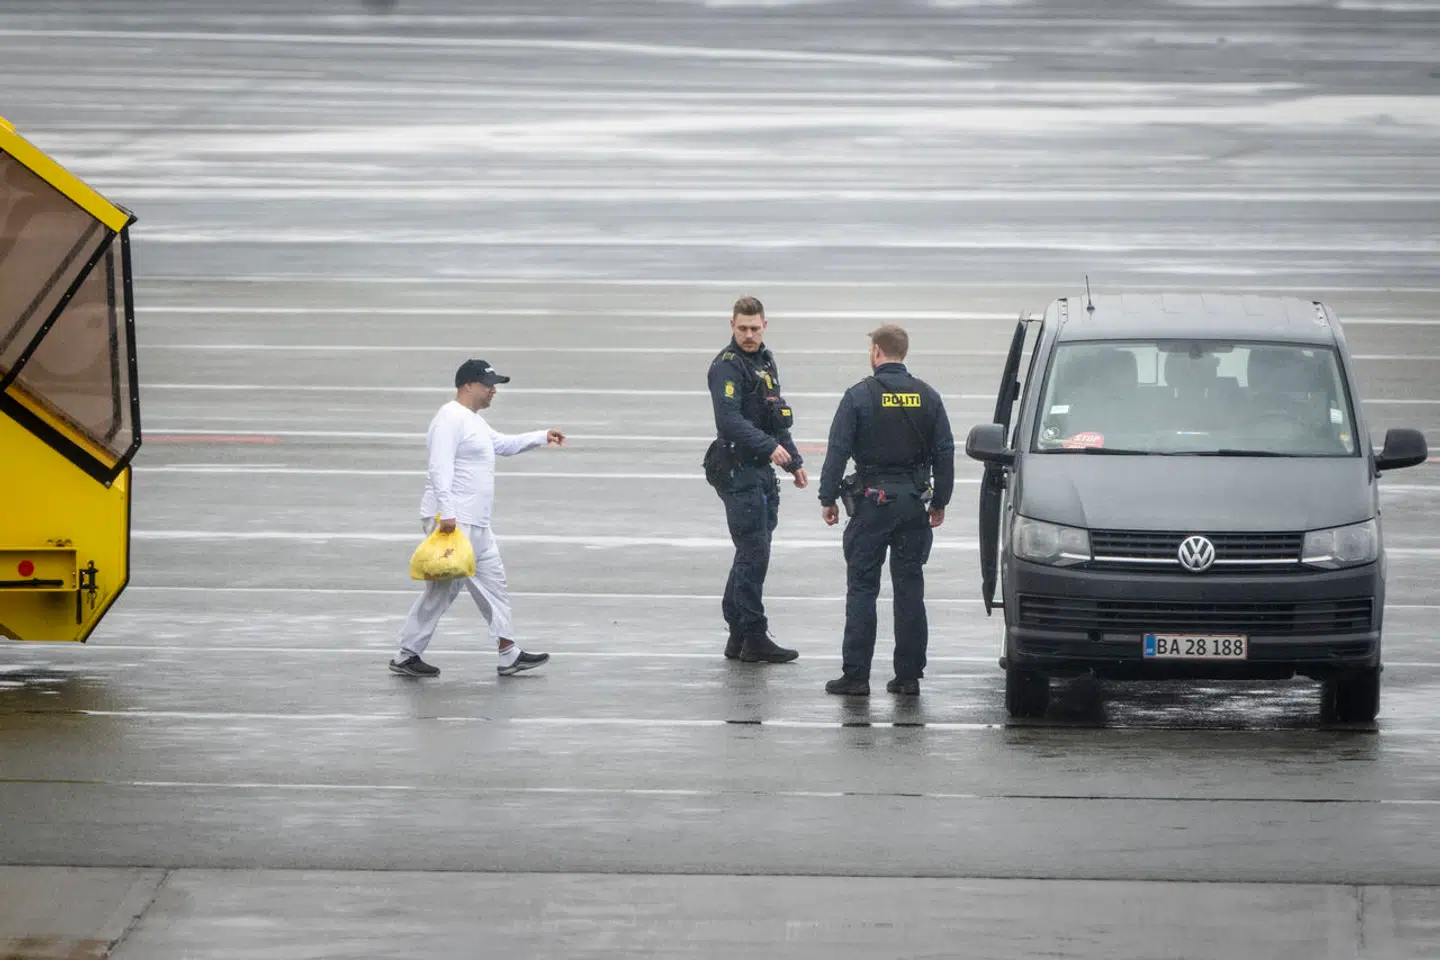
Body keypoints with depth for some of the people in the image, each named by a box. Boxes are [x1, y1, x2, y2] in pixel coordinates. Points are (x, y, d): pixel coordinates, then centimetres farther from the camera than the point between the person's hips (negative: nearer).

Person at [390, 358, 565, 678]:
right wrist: (446, 512, -32)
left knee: (493, 582, 11)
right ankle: (407, 656, -2)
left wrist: (542, 437, 31)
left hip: (476, 524, 11)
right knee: (442, 590, -8)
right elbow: (440, 468, -24)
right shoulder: (451, 419, -15)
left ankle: (509, 654, 15)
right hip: (452, 521, -11)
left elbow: (502, 444, 37)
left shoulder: (474, 421, 19)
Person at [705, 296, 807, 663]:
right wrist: (770, 447, -33)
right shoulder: (727, 366, -12)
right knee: (754, 553, -9)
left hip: (761, 470, 9)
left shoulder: (765, 360, 17)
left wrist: (794, 461, 27)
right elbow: (729, 420, -25)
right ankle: (754, 639, -6)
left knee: (751, 553, 12)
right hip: (738, 470, -9)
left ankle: (737, 637, 18)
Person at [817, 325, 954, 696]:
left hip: (872, 502, -3)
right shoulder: (927, 397, 4)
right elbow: (945, 452, 7)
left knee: (862, 588, 0)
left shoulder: (859, 396, -7)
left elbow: (837, 451, -7)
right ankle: (908, 675, 8)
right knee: (910, 589, 7)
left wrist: (828, 498, 1)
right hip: (913, 505, 3)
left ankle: (856, 675, -3)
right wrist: (940, 501, 15)